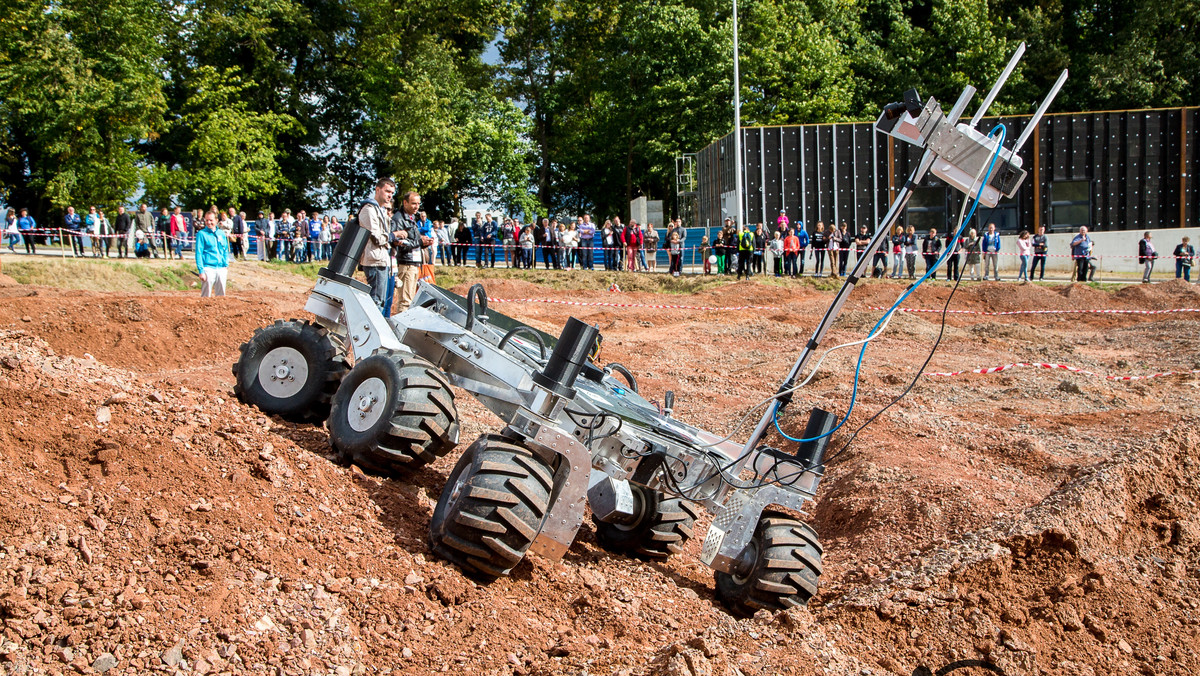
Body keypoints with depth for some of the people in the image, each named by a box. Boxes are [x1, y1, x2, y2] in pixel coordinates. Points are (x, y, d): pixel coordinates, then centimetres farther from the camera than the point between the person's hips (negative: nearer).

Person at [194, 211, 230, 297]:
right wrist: (201, 271, -12)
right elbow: (198, 253, -5)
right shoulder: (201, 234, -1)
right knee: (206, 295, -6)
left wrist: (226, 265, 7)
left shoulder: (221, 234, 13)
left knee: (221, 295, 7)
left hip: (221, 268, 5)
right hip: (208, 268, -5)